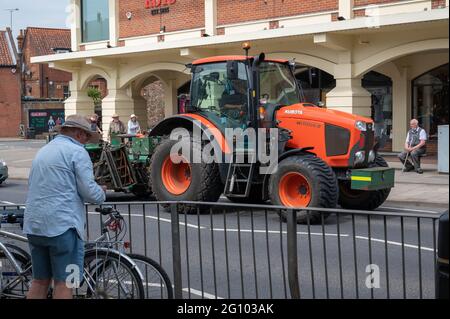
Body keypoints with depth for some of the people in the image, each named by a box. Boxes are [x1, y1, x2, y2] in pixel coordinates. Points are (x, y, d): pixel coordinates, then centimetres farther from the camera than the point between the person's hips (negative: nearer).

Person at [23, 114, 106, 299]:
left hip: (34, 224, 8)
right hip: (62, 224, -7)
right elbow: (90, 192, -12)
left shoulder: (43, 151, 19)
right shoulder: (77, 152, -6)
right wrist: (102, 193, 10)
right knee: (63, 283, -2)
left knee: (40, 281, 13)